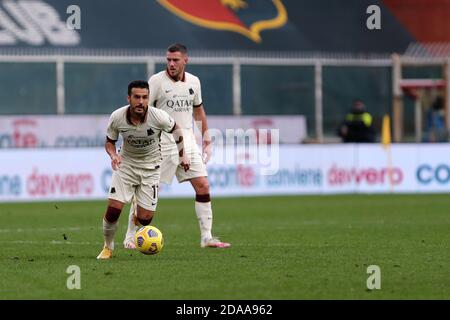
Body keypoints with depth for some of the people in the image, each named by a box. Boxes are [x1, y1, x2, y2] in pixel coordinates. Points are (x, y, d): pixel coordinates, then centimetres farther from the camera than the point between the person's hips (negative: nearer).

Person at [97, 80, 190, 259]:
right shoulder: (117, 118, -18)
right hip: (126, 164, 0)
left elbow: (176, 130, 1)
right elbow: (109, 142, 0)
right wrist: (113, 155, -21)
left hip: (150, 168, 0)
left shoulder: (159, 117, -22)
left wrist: (182, 155, 4)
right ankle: (108, 248, 10)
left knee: (145, 219, -6)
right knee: (113, 208, -16)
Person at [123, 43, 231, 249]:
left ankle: (207, 238, 2)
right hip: (162, 144, -4)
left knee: (202, 186, -4)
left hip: (187, 142, 4)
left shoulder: (193, 82, 8)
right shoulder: (156, 81, -7)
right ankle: (130, 236, 8)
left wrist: (206, 139, 18)